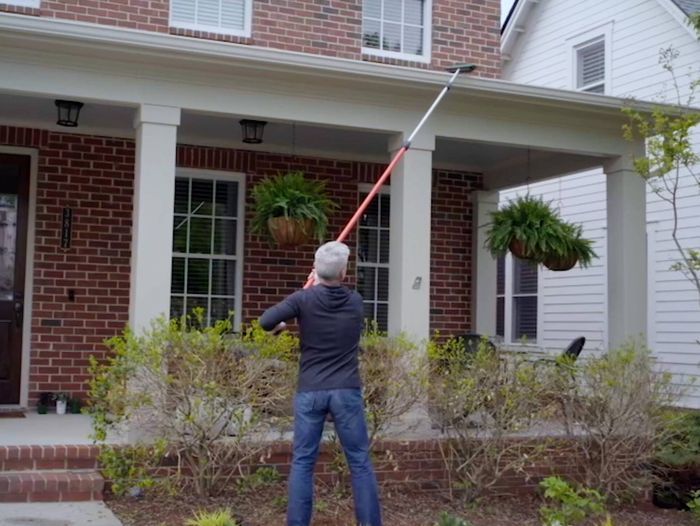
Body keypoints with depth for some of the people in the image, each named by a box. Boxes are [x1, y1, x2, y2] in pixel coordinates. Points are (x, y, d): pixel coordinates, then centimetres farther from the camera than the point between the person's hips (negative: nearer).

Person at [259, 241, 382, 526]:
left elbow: (266, 321, -10)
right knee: (360, 462, 5)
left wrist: (281, 326, 11)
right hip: (346, 391, 1)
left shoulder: (304, 299, -4)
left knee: (302, 462, 5)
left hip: (310, 392, -1)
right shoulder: (355, 301, 4)